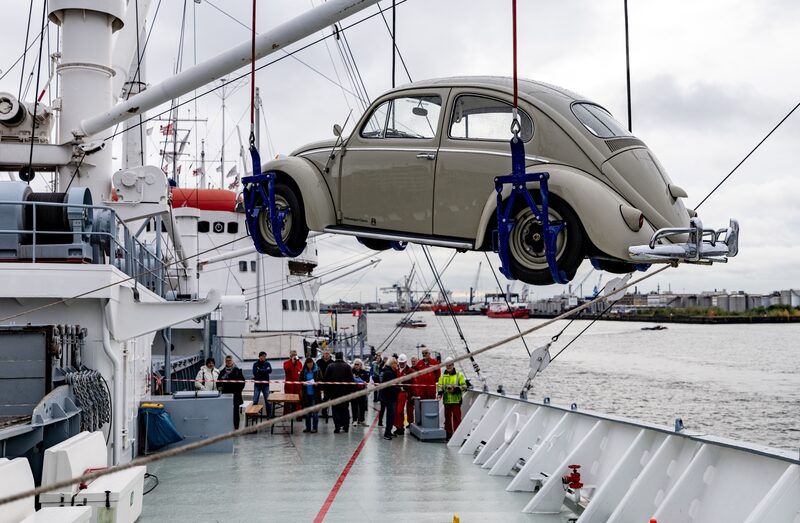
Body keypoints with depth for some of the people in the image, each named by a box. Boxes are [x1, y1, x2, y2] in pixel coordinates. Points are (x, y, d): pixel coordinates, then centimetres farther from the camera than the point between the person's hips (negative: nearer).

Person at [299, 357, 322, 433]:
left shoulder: (317, 370, -3)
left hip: (315, 393, -3)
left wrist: (317, 383, -19)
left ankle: (314, 427, 6)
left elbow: (321, 380, -1)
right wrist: (303, 383, -11)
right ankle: (308, 427, 17)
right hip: (306, 394, 3)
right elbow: (300, 381, 9)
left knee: (315, 411, -1)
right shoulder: (304, 371, 4)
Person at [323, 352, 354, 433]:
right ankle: (346, 427, 13)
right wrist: (351, 391, 2)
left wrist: (327, 392, 4)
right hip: (345, 392, 1)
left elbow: (326, 380, -1)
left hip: (333, 392, -1)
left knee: (335, 409, 4)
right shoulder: (347, 366, -2)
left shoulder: (330, 366, 0)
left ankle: (337, 427, -5)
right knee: (345, 409, 12)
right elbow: (351, 380, -5)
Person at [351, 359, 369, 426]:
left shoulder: (364, 372, 3)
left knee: (362, 405, 7)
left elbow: (367, 379, 2)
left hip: (362, 390, 2)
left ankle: (362, 420, 17)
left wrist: (365, 382, -18)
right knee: (354, 406, 0)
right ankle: (355, 420, 8)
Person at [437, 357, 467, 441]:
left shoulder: (459, 375, 0)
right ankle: (448, 433, 16)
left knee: (456, 417, -4)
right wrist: (440, 393, -9)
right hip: (446, 400, 4)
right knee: (447, 417, 8)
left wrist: (455, 390, -17)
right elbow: (439, 386, 11)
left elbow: (464, 386, -3)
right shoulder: (443, 376, 11)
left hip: (456, 400, -4)